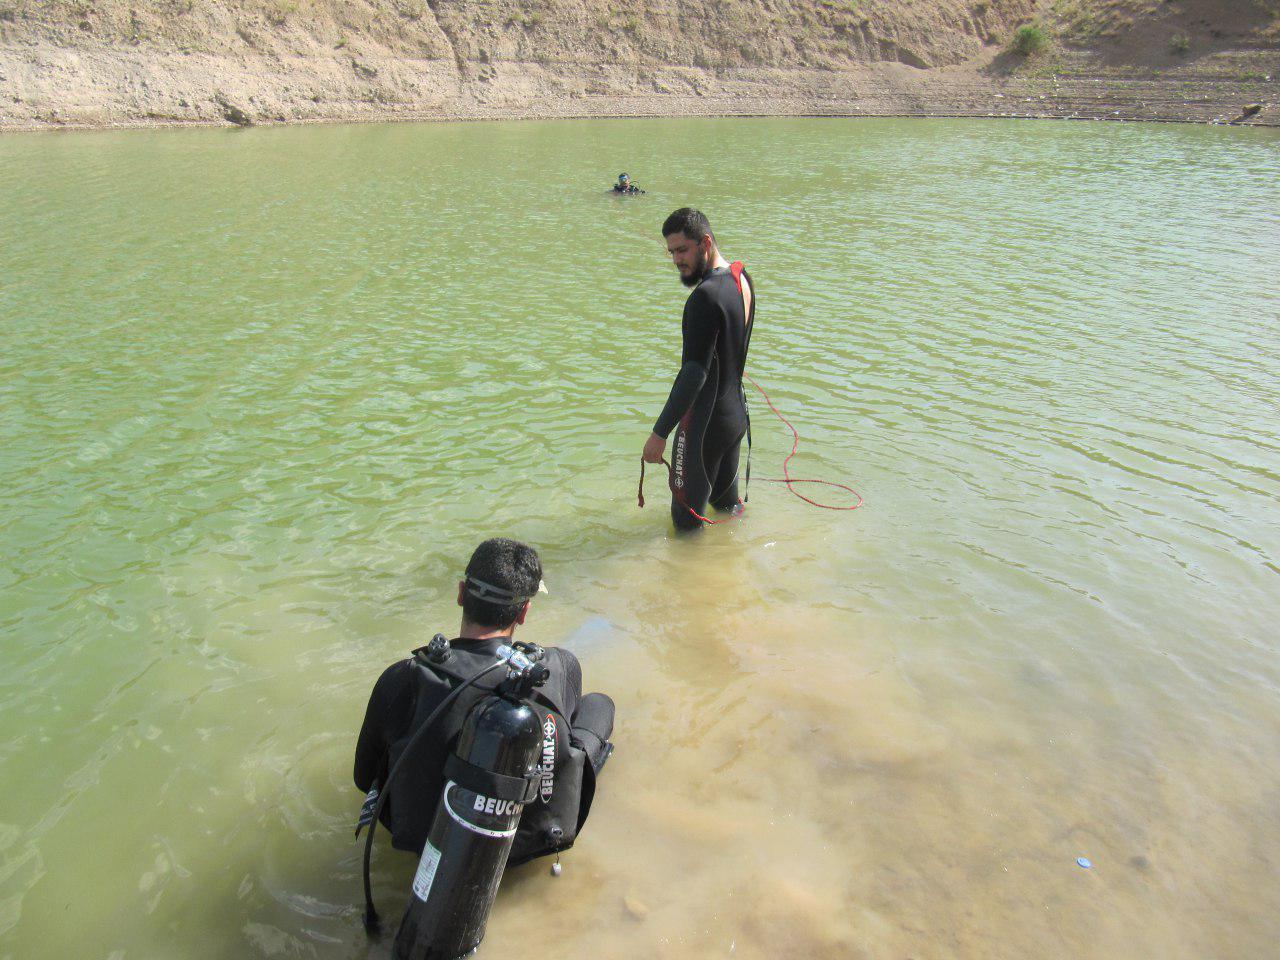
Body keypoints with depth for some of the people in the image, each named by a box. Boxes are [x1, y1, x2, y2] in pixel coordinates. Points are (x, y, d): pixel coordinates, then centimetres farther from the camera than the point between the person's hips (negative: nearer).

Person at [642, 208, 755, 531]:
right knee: (727, 497, 27)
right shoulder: (742, 278, 3)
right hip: (737, 414, 9)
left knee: (688, 517, 5)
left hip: (705, 423, -9)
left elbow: (694, 373, -30)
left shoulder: (706, 297, -25)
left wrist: (660, 432, -29)